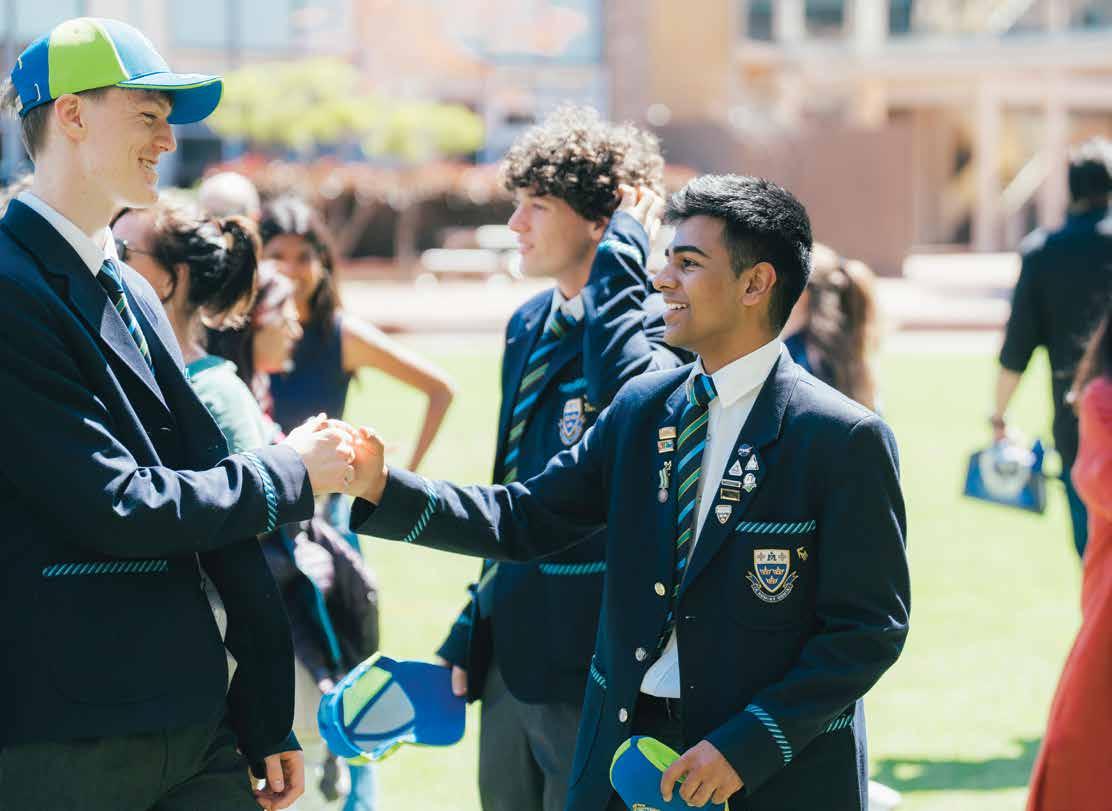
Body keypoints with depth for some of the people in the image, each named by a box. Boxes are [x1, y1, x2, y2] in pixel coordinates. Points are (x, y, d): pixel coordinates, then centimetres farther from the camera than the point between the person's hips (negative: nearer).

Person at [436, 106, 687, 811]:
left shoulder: (654, 328, -13)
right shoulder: (530, 327, 12)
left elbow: (632, 395, -39)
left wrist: (620, 259, -26)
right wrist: (473, 630, 20)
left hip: (586, 668, -8)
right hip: (510, 659, 8)